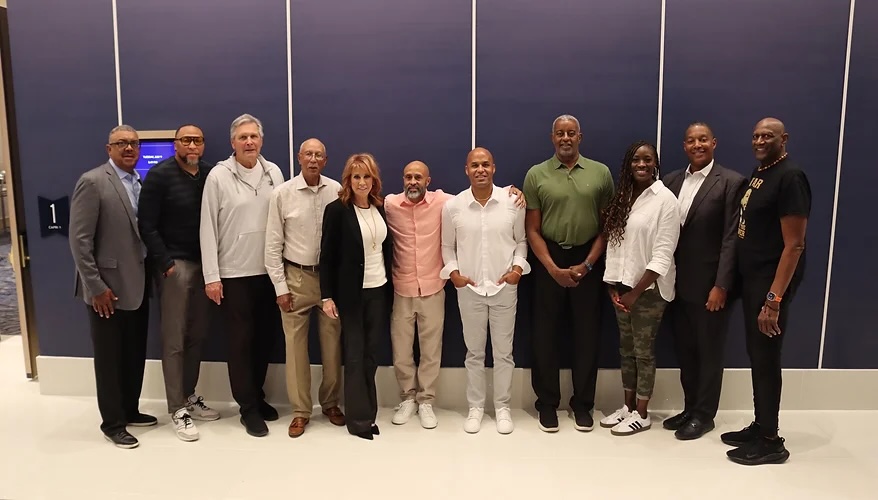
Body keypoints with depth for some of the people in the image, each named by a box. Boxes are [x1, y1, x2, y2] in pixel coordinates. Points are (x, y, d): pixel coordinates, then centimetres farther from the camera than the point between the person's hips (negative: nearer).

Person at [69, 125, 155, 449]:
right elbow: (79, 240, -15)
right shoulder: (92, 182, -11)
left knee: (135, 354, 16)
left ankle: (130, 411, 32)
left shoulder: (140, 184, 10)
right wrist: (95, 286, -17)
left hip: (137, 285, 7)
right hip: (107, 288, -6)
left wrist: (148, 274, 6)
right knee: (109, 358, 7)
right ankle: (112, 423, 21)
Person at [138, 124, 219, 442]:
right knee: (174, 339, 1)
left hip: (204, 263, 4)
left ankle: (189, 396, 26)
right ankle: (177, 409, 11)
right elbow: (147, 226, -8)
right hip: (175, 264, -4)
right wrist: (166, 263, -12)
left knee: (197, 335, 10)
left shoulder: (211, 174, 5)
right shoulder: (160, 175, -6)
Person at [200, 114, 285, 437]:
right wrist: (211, 276, -9)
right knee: (241, 340, 5)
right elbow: (208, 228, -6)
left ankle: (257, 395, 32)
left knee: (265, 336, 13)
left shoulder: (273, 173, 3)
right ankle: (248, 407, 18)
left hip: (269, 271, 4)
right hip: (234, 273, -3)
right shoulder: (218, 176, -6)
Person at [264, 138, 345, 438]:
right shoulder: (282, 193, -5)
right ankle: (300, 410, 20)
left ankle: (330, 403, 29)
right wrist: (280, 287, -4)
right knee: (295, 346, 6)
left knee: (332, 344, 10)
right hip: (297, 277, -1)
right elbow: (273, 244, -2)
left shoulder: (337, 191, -2)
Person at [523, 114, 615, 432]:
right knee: (545, 333, 5)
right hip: (548, 260, 0)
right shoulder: (536, 175, 1)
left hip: (588, 260, 1)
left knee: (587, 333, 7)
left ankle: (582, 403, 22)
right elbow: (532, 230, -1)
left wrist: (587, 264, -7)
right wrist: (554, 268, -10)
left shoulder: (600, 173, 3)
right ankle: (547, 402, 19)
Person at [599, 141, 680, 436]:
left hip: (649, 288, -6)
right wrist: (613, 285, -2)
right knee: (626, 349, 14)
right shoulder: (623, 197, 8)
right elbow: (613, 242, 6)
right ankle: (628, 406, 27)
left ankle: (642, 414, 17)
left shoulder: (665, 199, -11)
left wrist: (636, 292, -15)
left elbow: (663, 255, -15)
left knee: (644, 351, 3)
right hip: (623, 285, 6)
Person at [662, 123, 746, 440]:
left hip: (709, 284, -5)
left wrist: (721, 285, -16)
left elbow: (731, 238, -12)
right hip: (678, 283, 5)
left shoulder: (731, 182, -7)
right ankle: (690, 408, 31)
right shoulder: (671, 181, 8)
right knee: (684, 350, 15)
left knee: (708, 352, 8)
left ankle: (704, 415, 23)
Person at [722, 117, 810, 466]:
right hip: (751, 278, 8)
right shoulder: (759, 173, 10)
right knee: (756, 355, 15)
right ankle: (759, 427, 28)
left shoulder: (790, 177, -16)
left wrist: (774, 299, -23)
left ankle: (770, 441, 14)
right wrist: (750, 284, 10)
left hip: (771, 281, -8)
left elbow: (794, 245, -20)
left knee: (766, 358, 0)